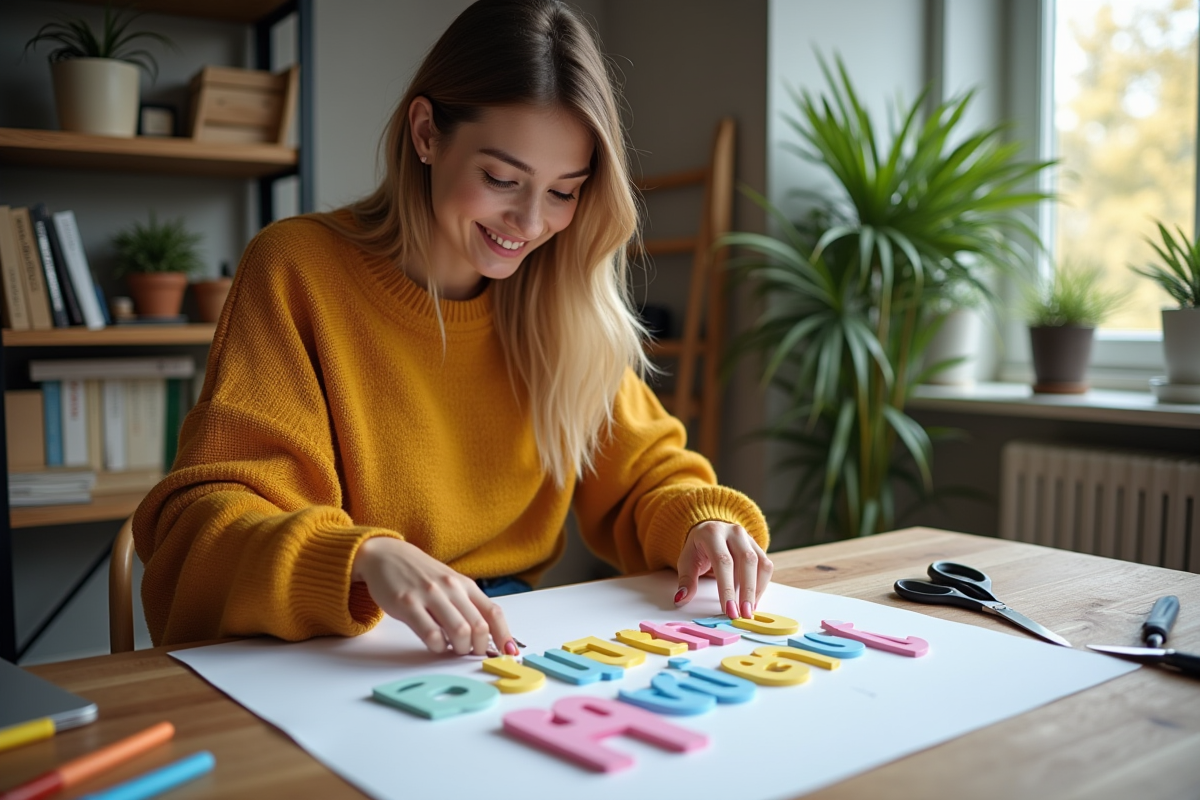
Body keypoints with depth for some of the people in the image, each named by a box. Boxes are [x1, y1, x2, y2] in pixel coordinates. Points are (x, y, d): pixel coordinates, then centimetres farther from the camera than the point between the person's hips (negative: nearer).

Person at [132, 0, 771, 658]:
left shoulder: (558, 302, 4)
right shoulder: (297, 272, -9)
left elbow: (644, 473, 12)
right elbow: (202, 516, -17)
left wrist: (696, 521, -11)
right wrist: (367, 559, -37)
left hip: (511, 647, 3)